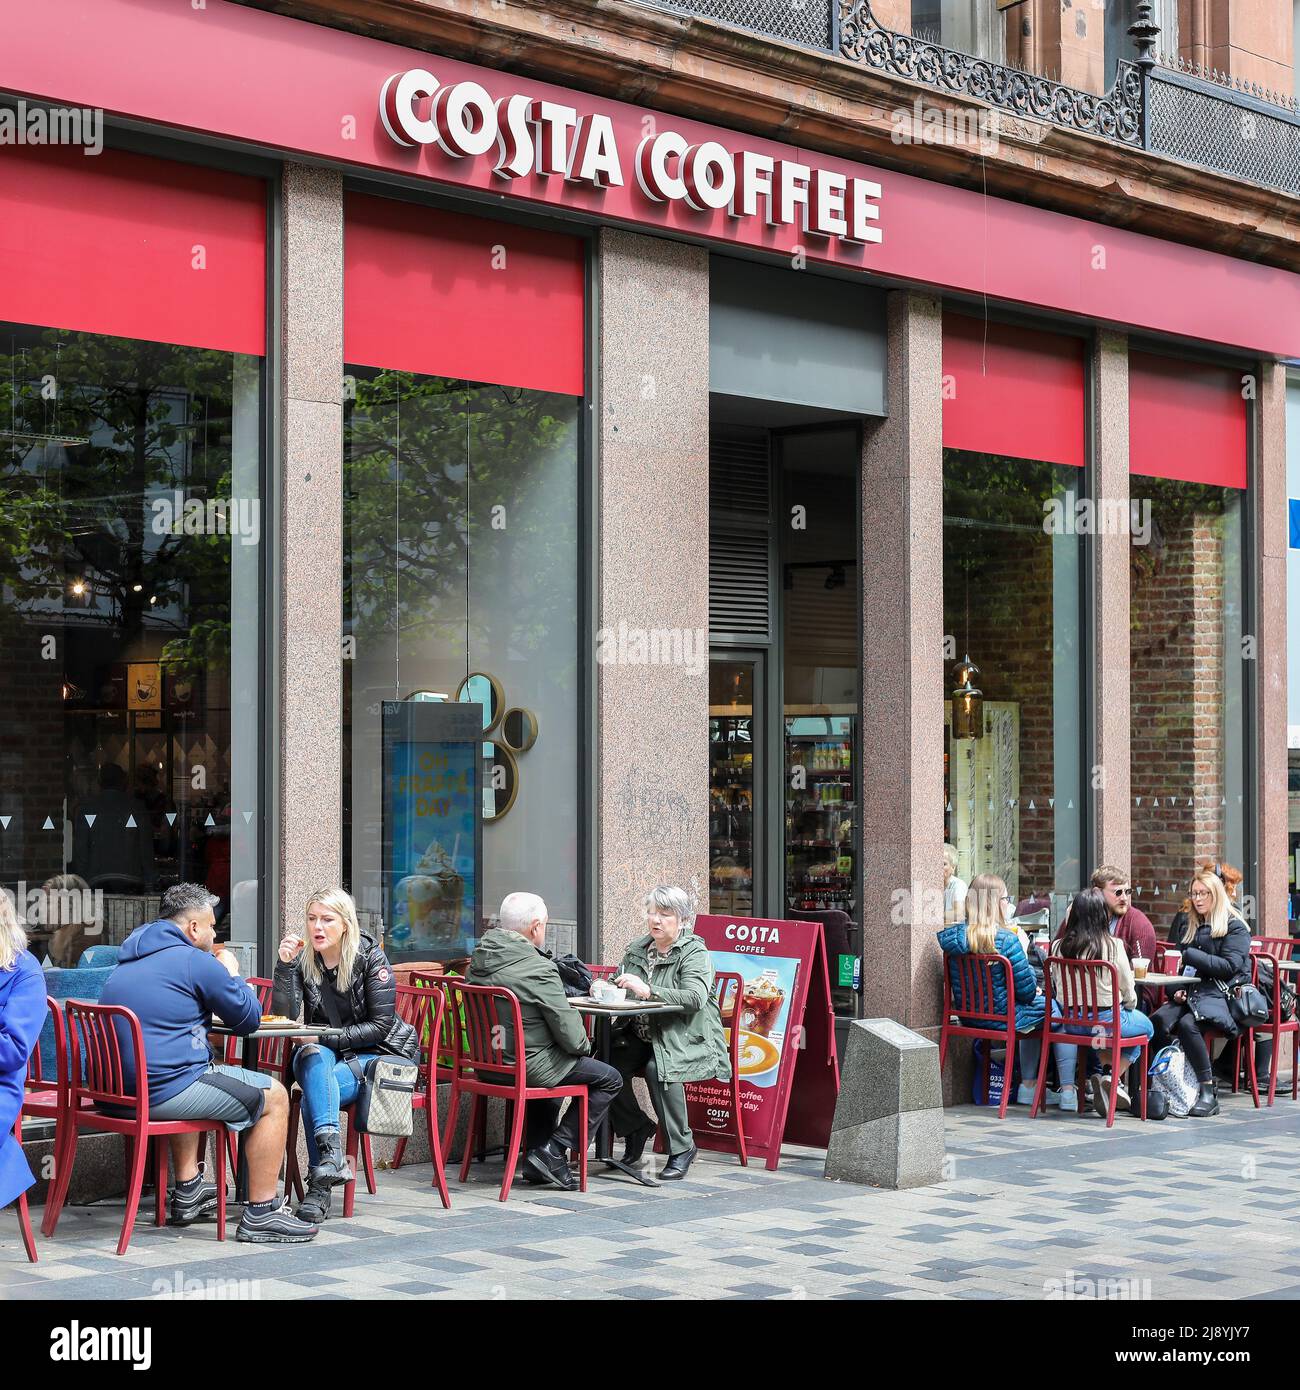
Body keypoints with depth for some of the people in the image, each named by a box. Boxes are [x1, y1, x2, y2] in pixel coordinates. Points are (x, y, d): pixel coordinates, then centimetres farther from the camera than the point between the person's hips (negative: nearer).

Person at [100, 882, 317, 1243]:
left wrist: (223, 980, 24)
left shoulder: (126, 962, 18)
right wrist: (232, 976, 17)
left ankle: (187, 1192, 39)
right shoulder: (195, 962, -9)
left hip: (116, 1091, 9)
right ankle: (261, 1213, 2)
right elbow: (248, 1019, 0)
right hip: (164, 1090, -9)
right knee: (274, 1097, 3)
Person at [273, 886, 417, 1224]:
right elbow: (284, 1017, -11)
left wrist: (327, 1036, -18)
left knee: (313, 1093, -32)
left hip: (375, 1054, -2)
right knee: (314, 1058, -36)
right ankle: (331, 1153, -51)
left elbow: (381, 1026, -11)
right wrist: (284, 965, -22)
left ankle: (318, 1186, -34)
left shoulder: (370, 957, -7)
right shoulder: (302, 959, 1)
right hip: (324, 1054, 2)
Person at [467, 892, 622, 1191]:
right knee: (609, 1079, 6)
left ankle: (536, 1162, 35)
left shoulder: (478, 959, 1)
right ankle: (553, 1152, 2)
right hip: (528, 1065, -8)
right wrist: (585, 1046, 5)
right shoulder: (538, 969, -22)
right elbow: (571, 1035, -18)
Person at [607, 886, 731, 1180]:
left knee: (658, 1068, -35)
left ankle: (682, 1147, -17)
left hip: (686, 1039, -5)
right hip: (641, 1034, 5)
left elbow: (695, 998, -22)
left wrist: (648, 990, -32)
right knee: (607, 1062, -25)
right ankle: (636, 1128, 1)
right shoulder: (637, 949, 14)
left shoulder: (695, 953, -5)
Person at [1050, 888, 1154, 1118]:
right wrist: (1129, 1008, 17)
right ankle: (1113, 1077, 10)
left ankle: (1105, 1072, 19)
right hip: (1107, 1019, -5)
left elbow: (1057, 987, 5)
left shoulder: (1059, 946, -6)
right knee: (1145, 1026, 26)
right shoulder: (1113, 946, -15)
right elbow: (1128, 990, -6)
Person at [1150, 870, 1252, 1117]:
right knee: (1158, 1020, -28)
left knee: (1187, 1024, -36)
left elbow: (1230, 966, -9)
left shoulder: (1235, 927, 4)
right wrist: (1176, 989, 3)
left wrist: (1191, 955, -9)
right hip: (1192, 993, 6)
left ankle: (1208, 1094, -30)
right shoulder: (1190, 928, 24)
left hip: (1222, 995, -6)